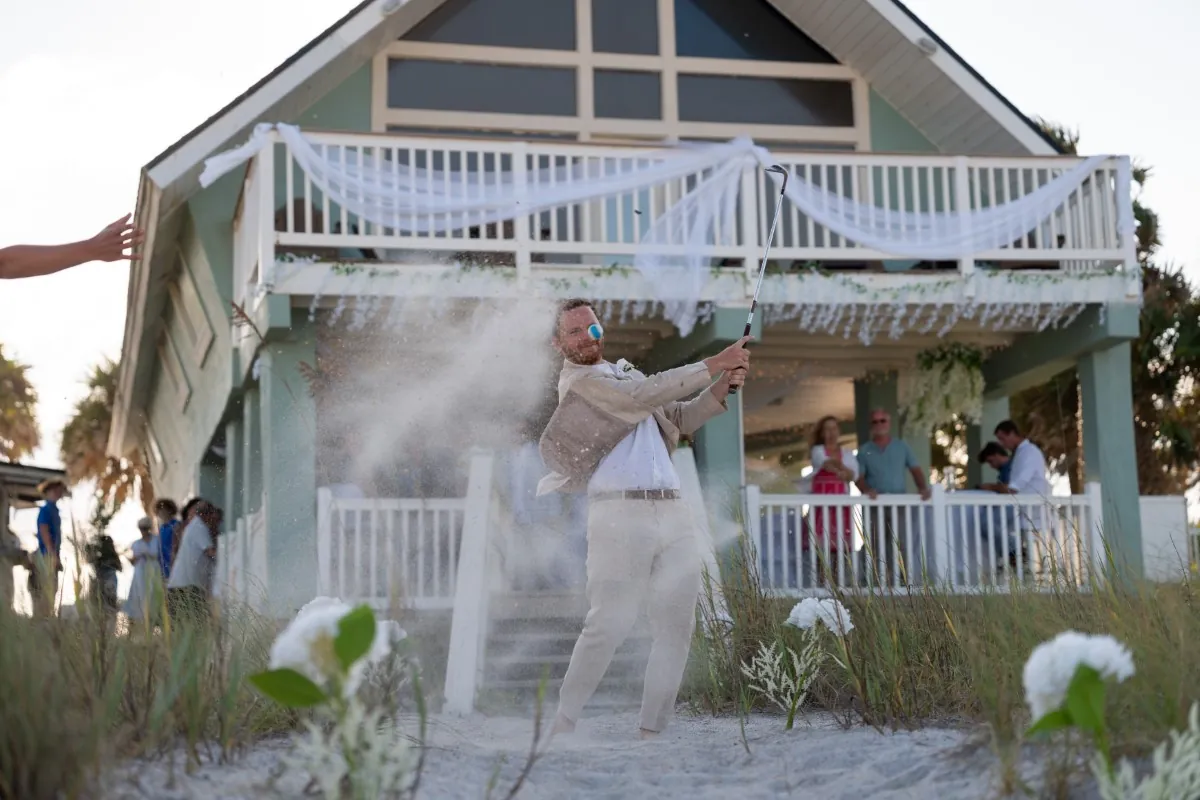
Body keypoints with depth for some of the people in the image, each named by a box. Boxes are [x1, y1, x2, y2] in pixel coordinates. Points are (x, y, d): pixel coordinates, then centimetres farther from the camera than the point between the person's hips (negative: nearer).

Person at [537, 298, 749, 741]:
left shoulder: (625, 373, 26)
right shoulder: (578, 381, 1)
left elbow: (683, 418, 24)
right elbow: (645, 395, -12)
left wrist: (723, 387, 6)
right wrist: (714, 364, -11)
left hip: (672, 512, 8)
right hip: (620, 514, -7)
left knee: (677, 626, 2)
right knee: (610, 624, -12)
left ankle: (652, 729, 7)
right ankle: (563, 724, -2)